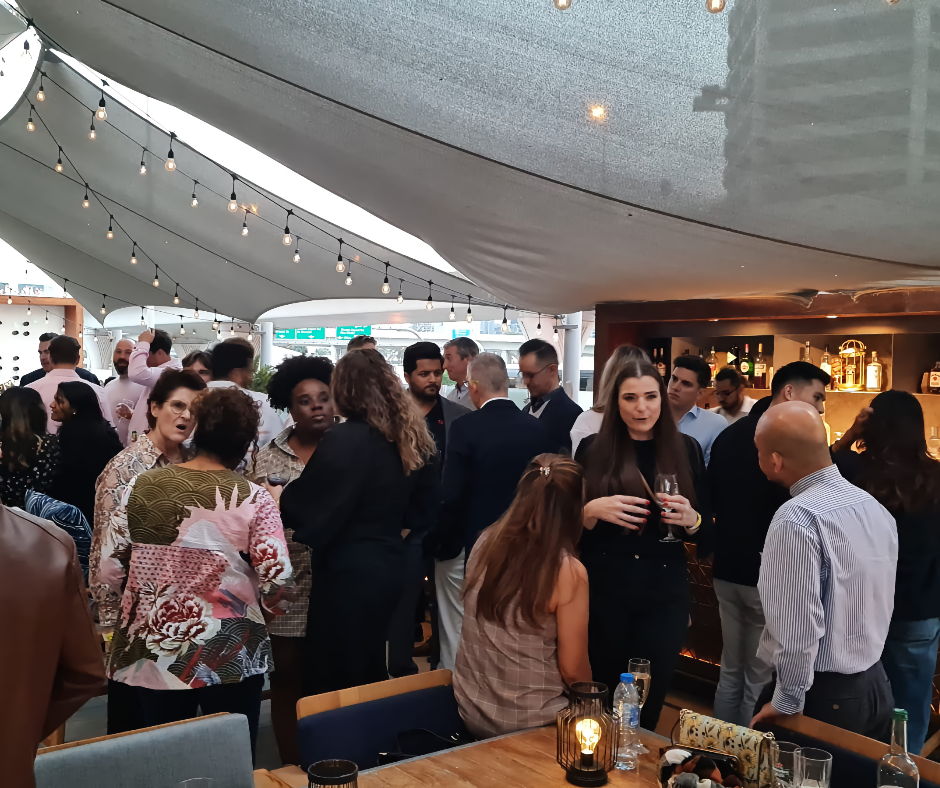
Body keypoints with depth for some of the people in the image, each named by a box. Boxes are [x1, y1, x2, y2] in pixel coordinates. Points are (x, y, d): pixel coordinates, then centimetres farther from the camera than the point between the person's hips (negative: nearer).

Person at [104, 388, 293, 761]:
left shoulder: (141, 486, -4)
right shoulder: (254, 498, -12)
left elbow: (112, 567, -1)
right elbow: (276, 577, -16)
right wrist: (268, 603, 6)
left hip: (152, 647, 3)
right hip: (230, 651, -3)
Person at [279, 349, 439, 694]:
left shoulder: (342, 441, -20)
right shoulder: (409, 439, 3)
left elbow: (302, 506, -17)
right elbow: (425, 509, 12)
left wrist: (275, 495, 0)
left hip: (347, 574, -8)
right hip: (389, 565, 8)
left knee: (330, 681, 6)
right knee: (370, 670, 23)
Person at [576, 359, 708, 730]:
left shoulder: (686, 450, 3)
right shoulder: (593, 449, -1)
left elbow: (705, 530, 7)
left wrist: (690, 519, -15)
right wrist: (593, 511, -20)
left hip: (665, 592, 1)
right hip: (604, 588, -1)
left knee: (649, 701, 7)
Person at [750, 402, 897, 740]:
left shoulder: (798, 518, -24)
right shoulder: (875, 507, 3)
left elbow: (799, 626, -25)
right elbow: (878, 604, 12)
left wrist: (785, 703, -15)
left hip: (821, 696, -8)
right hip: (876, 687, 8)